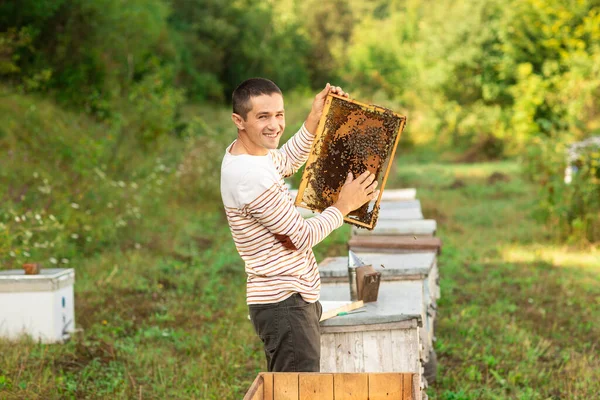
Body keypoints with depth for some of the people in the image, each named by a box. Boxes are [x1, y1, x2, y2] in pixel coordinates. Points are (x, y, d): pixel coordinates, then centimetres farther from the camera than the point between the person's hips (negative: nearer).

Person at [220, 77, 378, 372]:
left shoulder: (240, 151, 6)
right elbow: (302, 237, -17)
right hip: (286, 305, -10)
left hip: (279, 299, 10)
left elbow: (287, 161, 29)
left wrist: (315, 117, 19)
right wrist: (343, 206, -5)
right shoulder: (252, 177, -25)